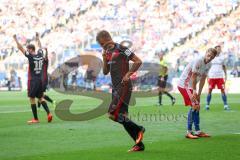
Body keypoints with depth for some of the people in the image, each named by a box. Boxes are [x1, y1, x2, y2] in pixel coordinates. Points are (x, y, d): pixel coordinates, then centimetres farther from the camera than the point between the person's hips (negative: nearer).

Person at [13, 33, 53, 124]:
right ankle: (48, 113, -5)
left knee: (32, 99, 1)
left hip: (32, 80, -6)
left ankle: (36, 119, 2)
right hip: (40, 80, 6)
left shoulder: (31, 56, -12)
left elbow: (20, 48, -8)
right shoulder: (40, 55, 5)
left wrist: (15, 39, 3)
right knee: (41, 98, 13)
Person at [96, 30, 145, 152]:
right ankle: (139, 144, 11)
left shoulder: (120, 49, -9)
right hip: (116, 87, 9)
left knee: (113, 114, -16)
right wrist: (105, 59, 4)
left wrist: (128, 74, -17)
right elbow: (105, 72, 19)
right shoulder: (108, 53, 17)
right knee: (122, 117, 7)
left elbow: (138, 61, -12)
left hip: (124, 86, -9)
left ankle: (138, 129, -2)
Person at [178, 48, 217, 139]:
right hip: (184, 85, -9)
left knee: (197, 107, 9)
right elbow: (193, 77, -20)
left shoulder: (208, 65, 4)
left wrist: (199, 93, -1)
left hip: (191, 86, 9)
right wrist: (194, 90, -17)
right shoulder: (198, 61, -22)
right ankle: (189, 132, -11)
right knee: (194, 106, -15)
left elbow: (202, 79, 4)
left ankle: (198, 131, 16)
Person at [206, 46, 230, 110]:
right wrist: (207, 76, 1)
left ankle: (225, 105, 0)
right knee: (209, 91, 0)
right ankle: (207, 105, 8)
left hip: (220, 77, 1)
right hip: (212, 77, -1)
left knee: (223, 90, -4)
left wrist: (225, 75, 10)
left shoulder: (222, 58, 8)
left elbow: (224, 67, 17)